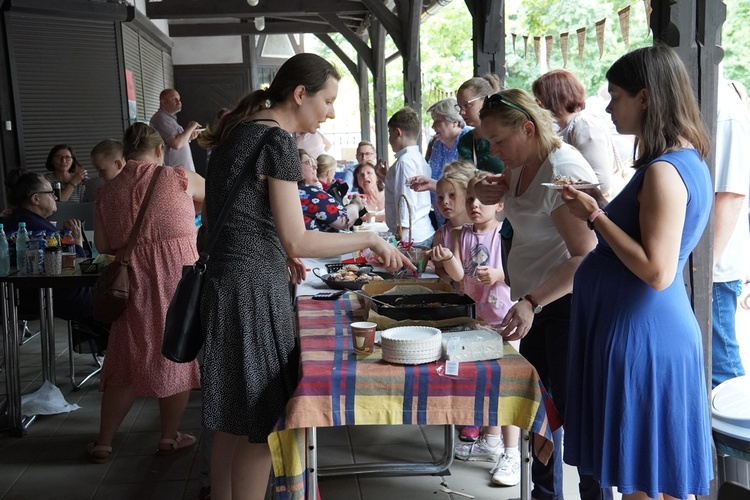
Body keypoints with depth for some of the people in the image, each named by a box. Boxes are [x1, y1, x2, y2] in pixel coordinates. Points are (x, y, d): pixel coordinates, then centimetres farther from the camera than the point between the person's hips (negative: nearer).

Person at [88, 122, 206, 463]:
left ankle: (103, 442, 20)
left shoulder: (107, 192, 6)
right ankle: (169, 437, 21)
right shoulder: (180, 179, -1)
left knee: (128, 359, 14)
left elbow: (103, 245, 7)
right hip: (178, 275, -2)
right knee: (177, 355, 11)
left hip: (134, 279, 3)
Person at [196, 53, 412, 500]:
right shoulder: (278, 140, -14)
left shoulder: (240, 132, 13)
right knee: (260, 424, 0)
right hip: (254, 289, -9)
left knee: (234, 420, 17)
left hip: (227, 279, 9)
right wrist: (370, 239, -8)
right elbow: (297, 240, -17)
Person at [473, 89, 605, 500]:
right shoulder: (523, 163, 6)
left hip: (569, 302, -10)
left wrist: (532, 303, -35)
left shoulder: (563, 171, -23)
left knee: (572, 407, -5)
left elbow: (584, 257, -27)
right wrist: (492, 190, 2)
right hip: (538, 301, 10)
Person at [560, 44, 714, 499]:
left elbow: (656, 271, -25)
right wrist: (602, 207, 8)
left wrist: (595, 216, -18)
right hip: (647, 329, 10)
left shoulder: (664, 171, -20)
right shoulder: (687, 160, 11)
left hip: (643, 337, -10)